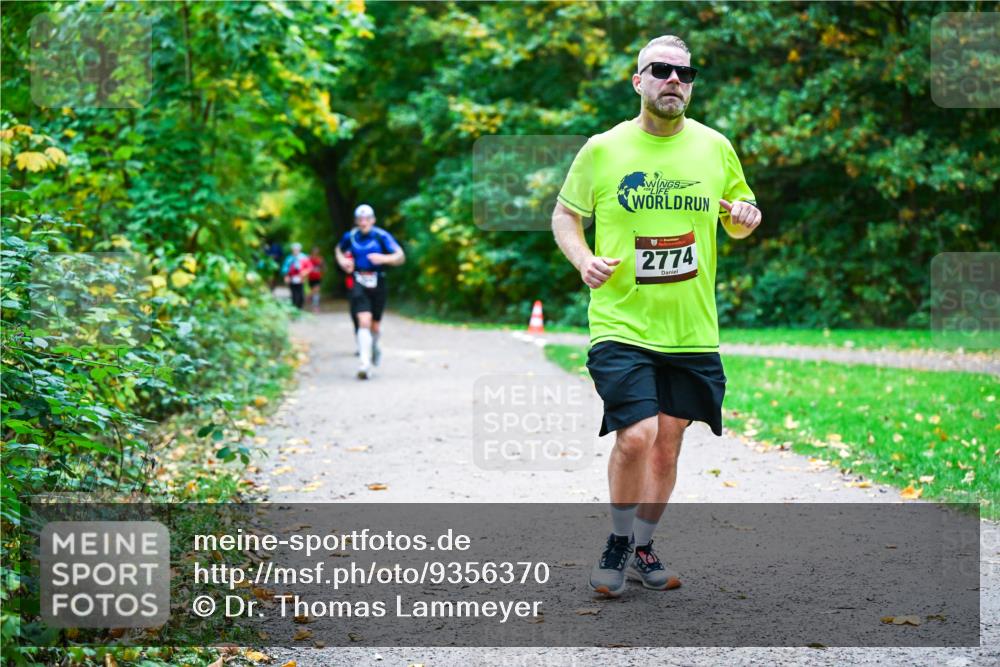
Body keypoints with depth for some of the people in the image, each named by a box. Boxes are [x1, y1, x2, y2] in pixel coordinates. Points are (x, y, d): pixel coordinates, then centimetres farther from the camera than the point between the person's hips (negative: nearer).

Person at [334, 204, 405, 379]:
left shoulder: (382, 236, -8)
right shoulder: (350, 237, 2)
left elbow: (400, 257, -11)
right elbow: (339, 249, 24)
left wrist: (384, 258, -28)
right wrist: (342, 260, 3)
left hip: (377, 283, 0)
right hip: (359, 284, 0)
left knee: (375, 326, 9)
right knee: (364, 321, -17)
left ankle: (374, 347, 45)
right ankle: (365, 364, -20)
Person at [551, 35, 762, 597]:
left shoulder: (715, 147, 6)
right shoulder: (603, 149, -2)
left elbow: (739, 218, 19)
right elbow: (565, 215, 9)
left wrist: (746, 216, -5)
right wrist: (583, 259, -10)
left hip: (691, 329, 3)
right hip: (621, 324, -3)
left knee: (667, 446, 10)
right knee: (636, 436, -16)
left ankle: (643, 549, 30)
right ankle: (618, 541, 9)